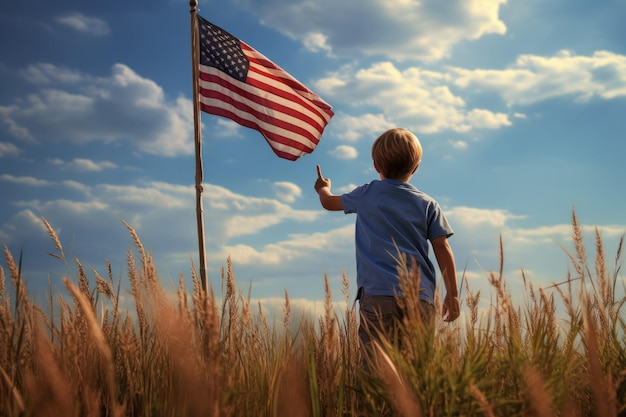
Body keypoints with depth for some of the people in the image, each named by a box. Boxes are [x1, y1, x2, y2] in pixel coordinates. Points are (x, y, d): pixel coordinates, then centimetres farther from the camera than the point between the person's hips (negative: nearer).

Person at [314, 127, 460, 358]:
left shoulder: (366, 194, 10)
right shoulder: (428, 204, 10)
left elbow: (329, 202, 27)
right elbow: (442, 248, 5)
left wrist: (323, 188, 50)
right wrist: (452, 294, 10)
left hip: (378, 293, -2)